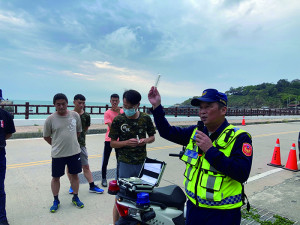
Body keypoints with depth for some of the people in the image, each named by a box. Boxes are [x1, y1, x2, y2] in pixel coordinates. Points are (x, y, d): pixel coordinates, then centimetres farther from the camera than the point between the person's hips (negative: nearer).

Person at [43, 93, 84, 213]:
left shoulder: (75, 115, -2)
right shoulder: (50, 119, -9)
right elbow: (46, 137, 3)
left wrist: (71, 142, 11)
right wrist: (57, 145, 5)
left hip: (74, 151, 2)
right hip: (58, 154, -2)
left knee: (74, 175, 13)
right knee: (56, 177, 11)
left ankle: (75, 197, 32)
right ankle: (56, 200, 31)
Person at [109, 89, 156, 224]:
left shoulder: (145, 118, 1)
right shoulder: (118, 120, -5)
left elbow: (152, 137, 12)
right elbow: (112, 143, -1)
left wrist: (145, 140, -11)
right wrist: (127, 142, -19)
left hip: (142, 162, 3)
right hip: (125, 164, -2)